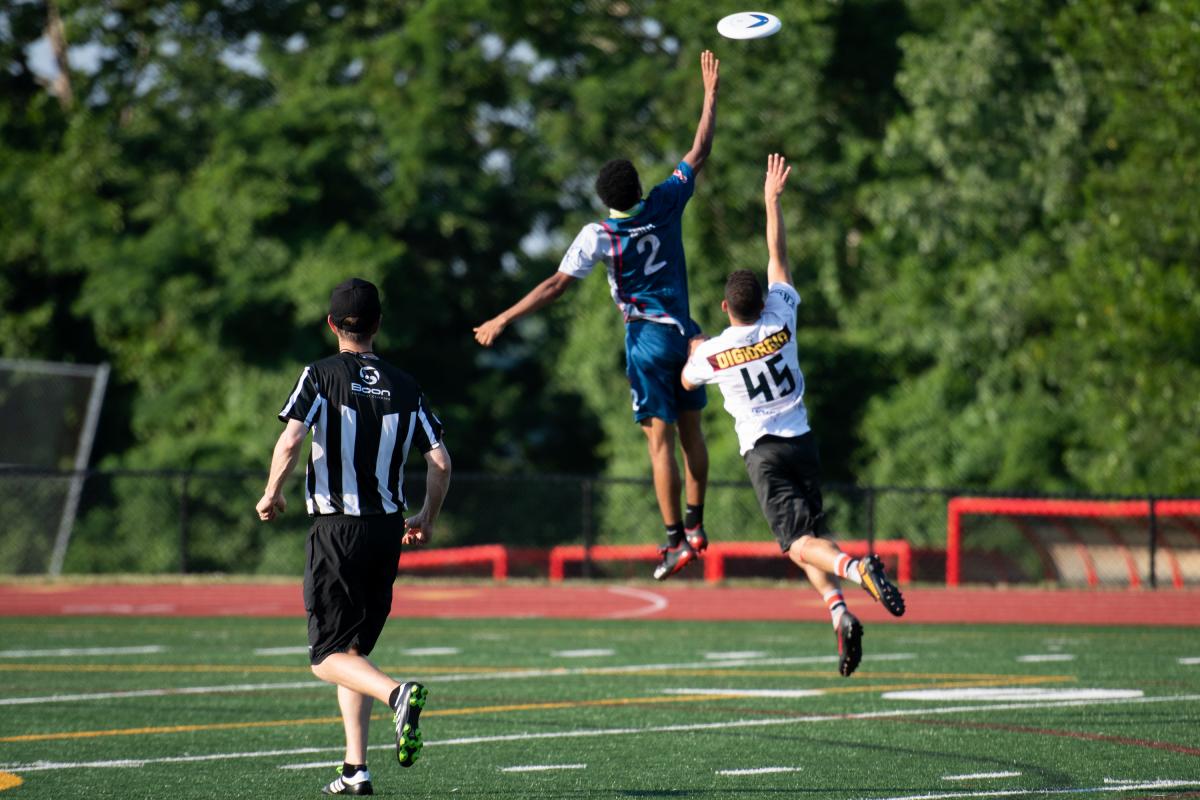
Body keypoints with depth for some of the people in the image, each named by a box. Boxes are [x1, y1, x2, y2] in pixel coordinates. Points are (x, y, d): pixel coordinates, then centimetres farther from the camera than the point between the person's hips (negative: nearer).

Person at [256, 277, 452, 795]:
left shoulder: (322, 375, -4)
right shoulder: (404, 387, 7)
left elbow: (289, 442, -17)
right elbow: (440, 462, 3)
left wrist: (272, 494, 1)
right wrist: (428, 518, 19)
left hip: (336, 529, -4)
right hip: (387, 531, 4)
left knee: (328, 657, 0)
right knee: (354, 650, 15)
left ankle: (397, 694, -29)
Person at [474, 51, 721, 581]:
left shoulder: (598, 236, -15)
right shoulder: (665, 205, -6)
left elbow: (555, 285, -17)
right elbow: (700, 152, 4)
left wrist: (503, 320, -12)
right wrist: (710, 93, 14)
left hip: (647, 338, -4)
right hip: (684, 331, 4)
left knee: (660, 439, -3)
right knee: (691, 430, 13)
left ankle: (676, 540, -4)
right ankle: (695, 525, 20)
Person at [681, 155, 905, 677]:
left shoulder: (711, 354, -4)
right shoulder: (780, 321, 0)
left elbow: (686, 381, 20)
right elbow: (778, 255, 11)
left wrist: (693, 348, 39)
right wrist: (772, 199, 18)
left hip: (762, 452, -3)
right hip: (801, 440, 3)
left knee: (800, 545, -12)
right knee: (810, 538, 11)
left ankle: (855, 567, -43)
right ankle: (839, 612, -12)